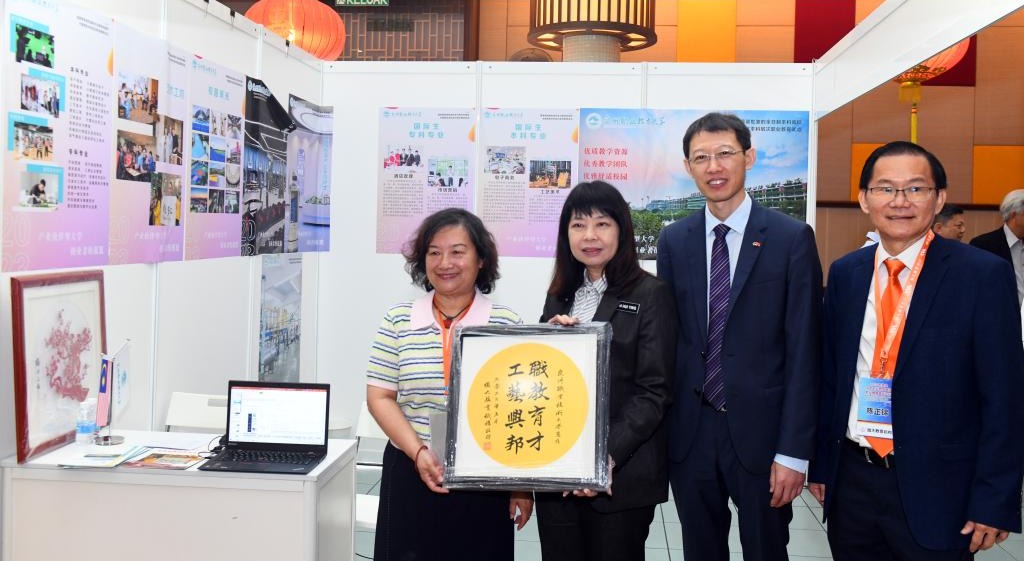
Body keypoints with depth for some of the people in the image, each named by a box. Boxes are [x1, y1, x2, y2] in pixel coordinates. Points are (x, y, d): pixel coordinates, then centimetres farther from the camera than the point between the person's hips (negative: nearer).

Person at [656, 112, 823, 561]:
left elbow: (803, 351, -8)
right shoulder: (673, 241, 4)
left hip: (760, 430, -3)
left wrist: (794, 451, -11)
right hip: (689, 432, 3)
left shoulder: (791, 238, -6)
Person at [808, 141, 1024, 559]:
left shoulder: (984, 275, -9)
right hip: (851, 479, 4)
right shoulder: (844, 273, 4)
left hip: (934, 490, -4)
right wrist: (820, 464, 9)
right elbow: (830, 376, 9)